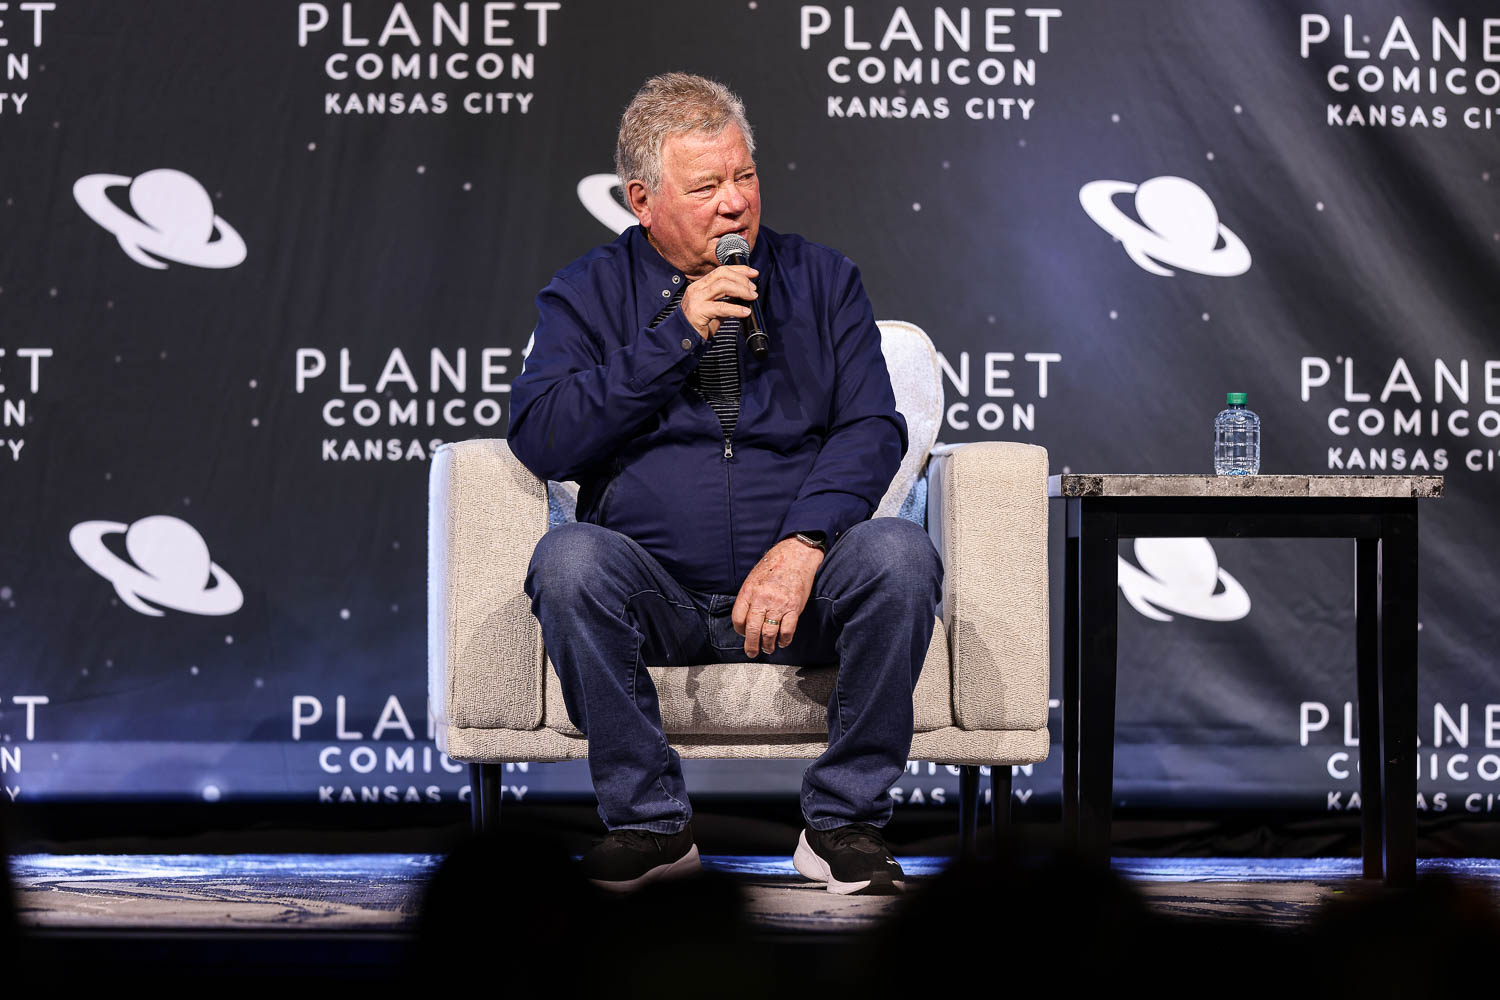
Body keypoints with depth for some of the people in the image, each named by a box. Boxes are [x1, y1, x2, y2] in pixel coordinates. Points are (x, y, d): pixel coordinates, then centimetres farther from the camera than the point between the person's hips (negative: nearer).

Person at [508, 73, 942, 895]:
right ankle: (650, 820, -17)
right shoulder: (585, 295, 10)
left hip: (794, 587, 1)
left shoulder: (822, 280, 13)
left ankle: (843, 820, -15)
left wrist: (804, 541, -17)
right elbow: (539, 441, -5)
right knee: (568, 558, -32)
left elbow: (871, 428, 2)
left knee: (899, 552, -30)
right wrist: (675, 336, -10)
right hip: (658, 598, 0)